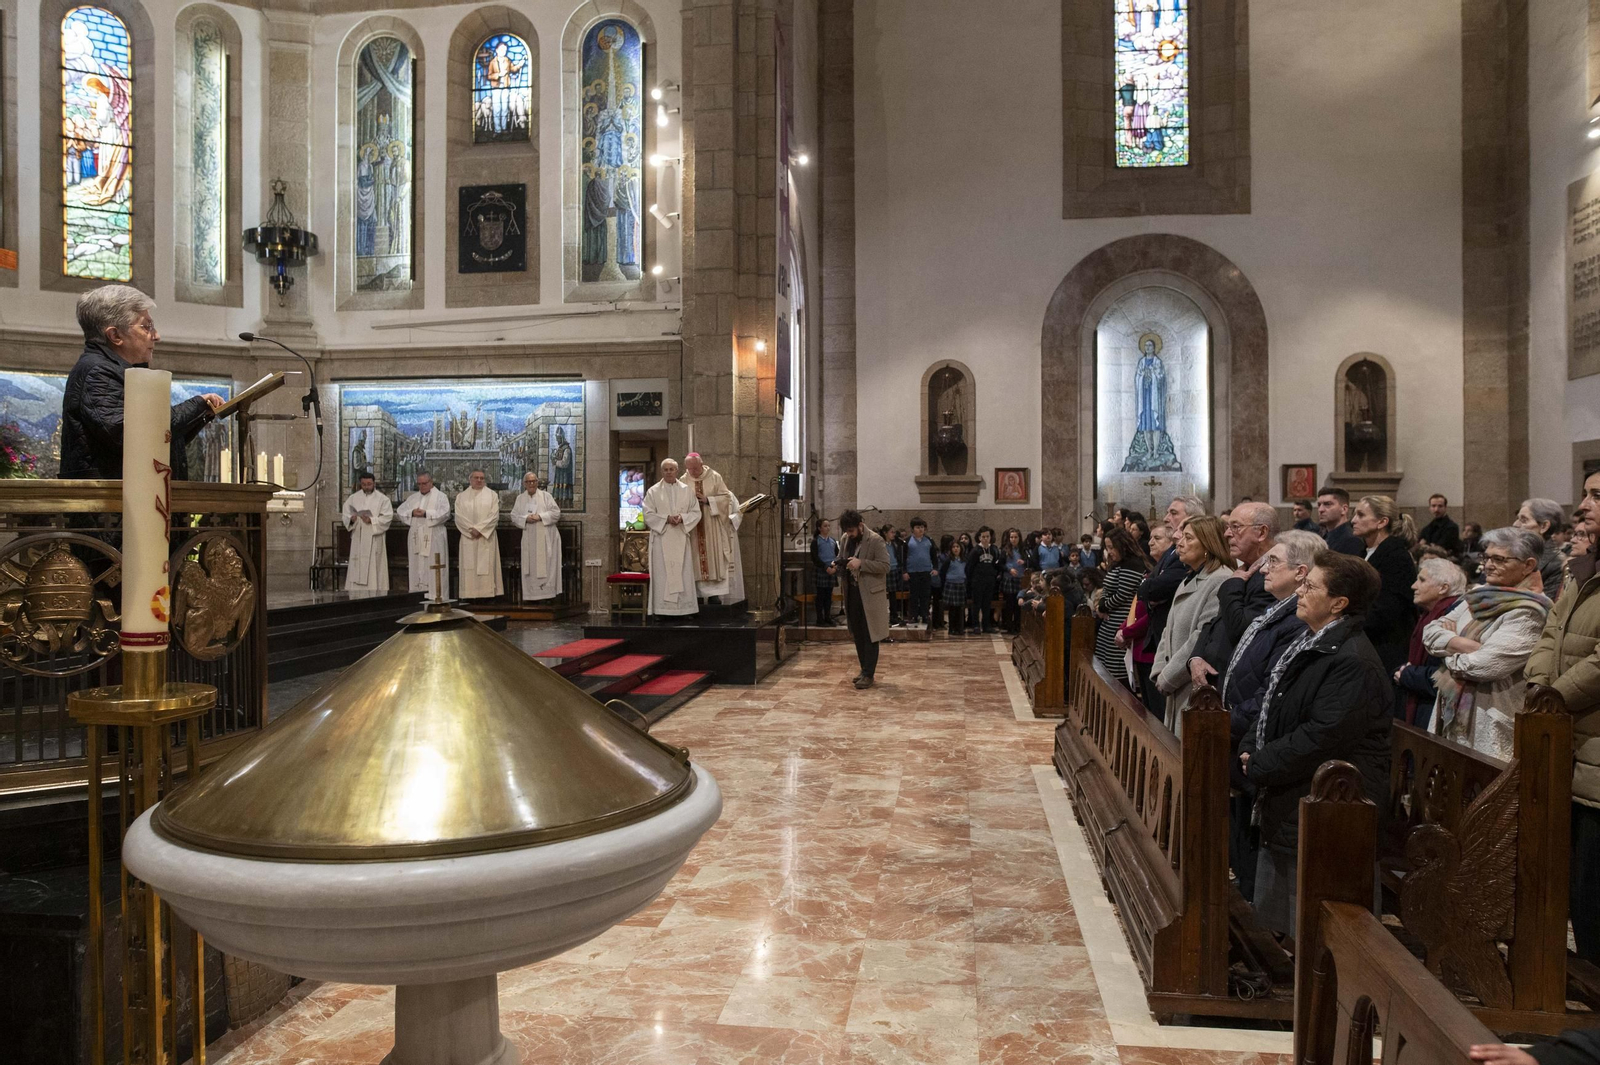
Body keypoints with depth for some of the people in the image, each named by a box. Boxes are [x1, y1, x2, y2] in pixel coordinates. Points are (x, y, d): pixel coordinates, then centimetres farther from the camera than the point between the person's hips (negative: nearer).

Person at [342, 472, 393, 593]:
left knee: (374, 567, -4)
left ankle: (374, 591, -2)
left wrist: (372, 520, -19)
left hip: (374, 539, -3)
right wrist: (351, 518, -12)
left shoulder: (382, 499, 1)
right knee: (357, 567, 1)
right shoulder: (353, 498, 10)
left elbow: (387, 516, -7)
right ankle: (356, 591, 3)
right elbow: (346, 515, 10)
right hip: (358, 538, 3)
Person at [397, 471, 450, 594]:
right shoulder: (412, 497, 18)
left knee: (434, 569, -6)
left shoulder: (440, 496, 3)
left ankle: (437, 597, -4)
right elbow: (400, 511, 11)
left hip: (433, 539, -5)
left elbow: (445, 513, -11)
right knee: (417, 569, 4)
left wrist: (426, 513, -18)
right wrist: (412, 513, -8)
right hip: (415, 539, 5)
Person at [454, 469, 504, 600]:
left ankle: (488, 593, -1)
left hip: (487, 537, -1)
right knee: (469, 566, -2)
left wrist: (479, 529, -13)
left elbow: (494, 515, -5)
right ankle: (470, 594, -1)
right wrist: (471, 529, -13)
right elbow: (459, 516, 0)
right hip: (468, 538, 1)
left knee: (487, 565, -2)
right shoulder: (461, 496, 9)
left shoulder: (492, 495, 5)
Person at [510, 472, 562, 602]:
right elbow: (514, 516, 8)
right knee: (530, 567, 1)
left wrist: (540, 517, -14)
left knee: (545, 566, -5)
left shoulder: (546, 496, 3)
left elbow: (556, 512, -3)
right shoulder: (520, 498, 12)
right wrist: (526, 518, -10)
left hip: (545, 538, -3)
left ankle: (545, 594, -2)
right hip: (529, 537, 3)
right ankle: (531, 596, 4)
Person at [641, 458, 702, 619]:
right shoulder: (653, 491, 5)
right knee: (662, 572, -4)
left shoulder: (687, 490, 10)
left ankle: (685, 608, 4)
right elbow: (648, 515, 0)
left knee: (683, 572, 0)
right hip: (661, 538, -1)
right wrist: (666, 519, -14)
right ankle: (661, 609, -1)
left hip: (681, 538, 2)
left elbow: (696, 512, 7)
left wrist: (682, 518, -12)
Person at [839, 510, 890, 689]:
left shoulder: (875, 540, -13)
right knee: (857, 635, 12)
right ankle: (864, 669, 23)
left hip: (869, 594, -7)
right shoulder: (846, 539, 9)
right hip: (852, 593, 7)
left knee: (869, 637, -2)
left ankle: (869, 674, 2)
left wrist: (861, 563, -24)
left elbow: (885, 566, -17)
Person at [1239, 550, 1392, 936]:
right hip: (1283, 809, 10)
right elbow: (1272, 708, 18)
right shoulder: (1307, 644, 12)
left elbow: (1319, 738, -26)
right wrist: (1250, 751, 2)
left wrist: (1259, 767, -15)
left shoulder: (1353, 662, -21)